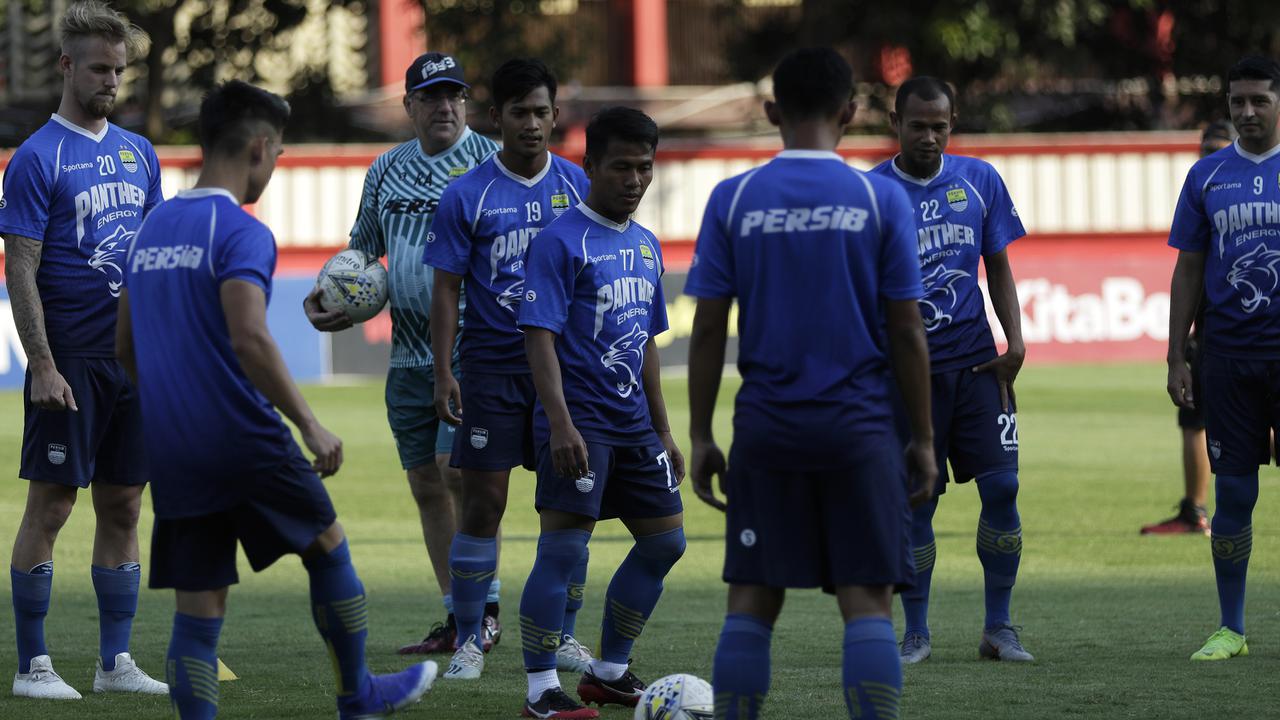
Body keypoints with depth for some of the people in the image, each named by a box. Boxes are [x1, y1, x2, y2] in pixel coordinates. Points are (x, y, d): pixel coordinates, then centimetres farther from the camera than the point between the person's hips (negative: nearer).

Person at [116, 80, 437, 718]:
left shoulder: (151, 230, 12)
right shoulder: (242, 233, -12)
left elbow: (125, 347, 18)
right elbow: (249, 340, -24)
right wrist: (310, 426, -19)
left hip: (172, 452, 6)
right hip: (245, 442, -6)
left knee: (197, 610, 5)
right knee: (328, 548, 18)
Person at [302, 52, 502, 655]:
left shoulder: (490, 161, -3)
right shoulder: (387, 170, 15)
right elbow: (364, 252, 25)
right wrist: (323, 299, 8)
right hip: (408, 353, 6)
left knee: (457, 468, -16)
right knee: (426, 484, 6)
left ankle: (486, 609, -10)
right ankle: (456, 618, 13)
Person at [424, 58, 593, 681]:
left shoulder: (577, 187, 5)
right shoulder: (466, 196, -4)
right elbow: (447, 288, -2)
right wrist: (442, 374, -8)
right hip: (491, 367, -3)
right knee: (482, 504, -4)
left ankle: (562, 637, 15)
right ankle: (468, 641, 5)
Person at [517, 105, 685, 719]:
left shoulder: (645, 246, 14)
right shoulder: (560, 241, -10)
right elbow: (540, 335, -16)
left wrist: (663, 431, 21)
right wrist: (560, 424, -25)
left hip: (632, 422, 8)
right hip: (579, 422, -8)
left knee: (665, 541, 10)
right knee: (563, 547, -11)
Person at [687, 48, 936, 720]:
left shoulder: (733, 199, 0)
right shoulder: (880, 198, -2)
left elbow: (708, 329, 0)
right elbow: (905, 331, -1)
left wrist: (700, 437, 7)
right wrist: (922, 439, 6)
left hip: (765, 432, 1)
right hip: (858, 429, -1)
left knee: (751, 602, 7)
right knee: (868, 602, -1)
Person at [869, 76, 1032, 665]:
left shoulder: (980, 180, 6)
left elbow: (998, 266, 12)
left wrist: (1015, 339, 0)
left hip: (976, 361, 2)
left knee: (1001, 487, -6)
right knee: (914, 502, -1)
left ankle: (998, 628, 5)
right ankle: (915, 633, 12)